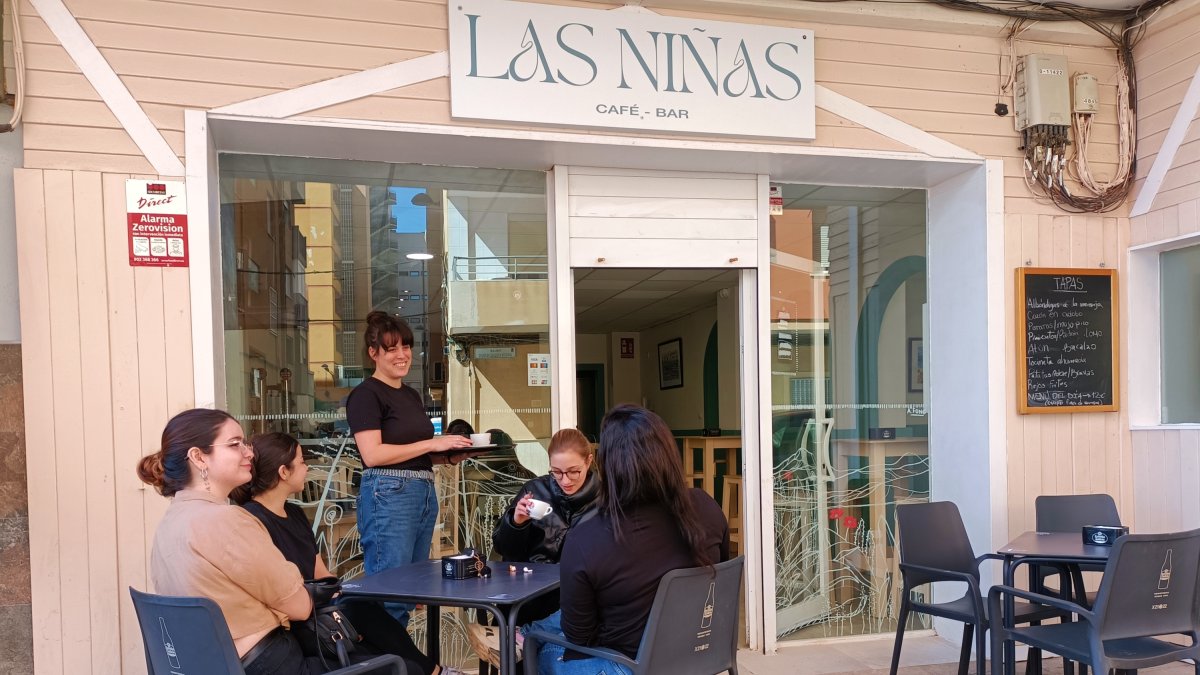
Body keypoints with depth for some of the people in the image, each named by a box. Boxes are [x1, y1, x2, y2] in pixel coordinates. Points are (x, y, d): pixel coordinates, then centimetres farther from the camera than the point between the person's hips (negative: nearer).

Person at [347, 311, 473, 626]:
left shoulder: (412, 395, 19)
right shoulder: (366, 394, -6)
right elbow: (373, 455, -16)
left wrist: (447, 453, 7)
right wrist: (431, 444, -15)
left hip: (425, 493, 9)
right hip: (389, 496, -9)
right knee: (389, 594, -6)